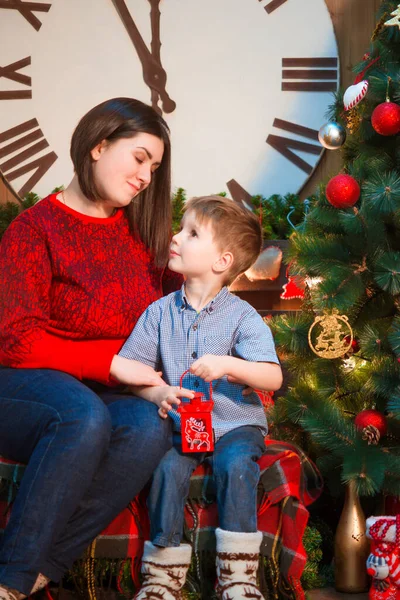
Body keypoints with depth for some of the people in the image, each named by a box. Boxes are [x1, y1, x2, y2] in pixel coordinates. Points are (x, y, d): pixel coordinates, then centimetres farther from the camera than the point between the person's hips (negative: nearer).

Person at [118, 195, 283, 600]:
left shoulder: (241, 316, -4)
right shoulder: (160, 312, 5)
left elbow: (273, 378, -12)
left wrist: (228, 365, -28)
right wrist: (158, 393, -18)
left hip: (235, 423, -2)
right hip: (180, 423, 2)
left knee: (236, 463, -29)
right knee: (168, 466, -25)